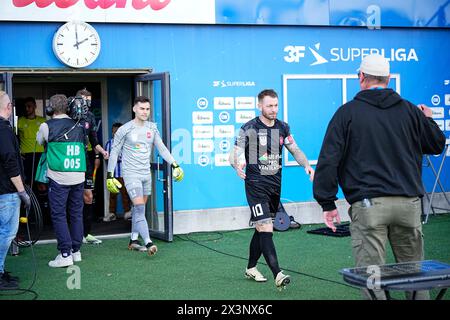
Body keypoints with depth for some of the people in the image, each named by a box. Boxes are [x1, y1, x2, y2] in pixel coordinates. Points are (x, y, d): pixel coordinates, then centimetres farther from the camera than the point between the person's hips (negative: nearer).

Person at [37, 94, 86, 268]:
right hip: (78, 176, 4)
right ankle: (76, 250, 18)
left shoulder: (47, 126, -4)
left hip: (59, 177, -4)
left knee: (59, 214, 0)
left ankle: (65, 254, -5)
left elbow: (39, 140, 15)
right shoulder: (78, 125, 7)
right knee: (76, 213, 11)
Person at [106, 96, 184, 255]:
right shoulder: (125, 129, -7)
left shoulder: (152, 128, 7)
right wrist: (110, 175, -4)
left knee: (138, 208, 12)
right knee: (139, 208, -14)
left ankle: (134, 240, 23)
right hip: (131, 173, -5)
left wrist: (175, 165, 4)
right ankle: (148, 243, -21)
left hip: (146, 173, 5)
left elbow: (161, 148, 12)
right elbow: (114, 152, -2)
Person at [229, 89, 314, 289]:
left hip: (275, 183, 6)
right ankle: (277, 274, -21)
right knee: (265, 228, -16)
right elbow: (235, 154, -10)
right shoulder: (249, 128, -9)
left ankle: (251, 268, 32)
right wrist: (237, 166, -33)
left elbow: (294, 149, 16)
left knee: (262, 228, 16)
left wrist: (306, 166, -2)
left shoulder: (282, 128, 7)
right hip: (256, 184, -6)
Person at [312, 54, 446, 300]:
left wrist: (327, 203, 1)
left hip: (368, 205, -3)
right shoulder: (409, 110, 10)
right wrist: (428, 120, 39)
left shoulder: (347, 113, 2)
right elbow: (437, 145, 20)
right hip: (408, 203, 4)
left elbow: (329, 160, -3)